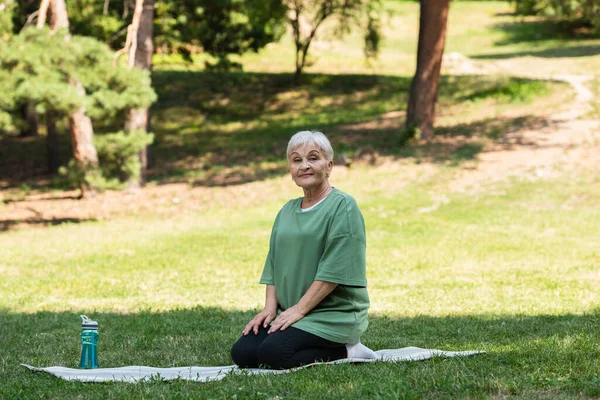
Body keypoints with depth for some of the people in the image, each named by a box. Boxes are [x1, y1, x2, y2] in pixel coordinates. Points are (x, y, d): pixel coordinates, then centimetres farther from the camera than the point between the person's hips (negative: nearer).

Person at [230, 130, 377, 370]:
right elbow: (274, 264, 16)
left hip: (335, 315, -8)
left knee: (272, 354, -27)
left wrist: (299, 309, -18)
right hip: (290, 313, 8)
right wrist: (270, 307, 0)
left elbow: (334, 269, -16)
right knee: (242, 353, -10)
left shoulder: (343, 207, -8)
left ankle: (345, 352, -6)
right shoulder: (287, 212, 16)